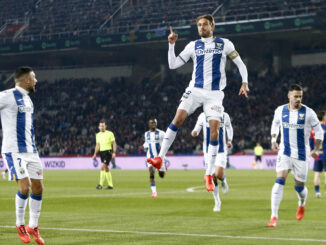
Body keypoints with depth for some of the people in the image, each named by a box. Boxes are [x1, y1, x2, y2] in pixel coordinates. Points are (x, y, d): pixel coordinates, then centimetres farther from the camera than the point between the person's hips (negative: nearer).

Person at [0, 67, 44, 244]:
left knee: (38, 187, 5)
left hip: (30, 150, 8)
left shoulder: (27, 99, 16)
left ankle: (33, 226, 18)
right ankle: (20, 225, 7)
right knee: (24, 186, -14)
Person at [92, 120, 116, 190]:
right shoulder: (98, 135, 12)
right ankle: (110, 185, 16)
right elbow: (97, 145, 19)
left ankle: (101, 184, -20)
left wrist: (114, 152, -13)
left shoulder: (110, 133, -4)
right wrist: (95, 154, 12)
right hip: (101, 152, 6)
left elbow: (114, 143, -3)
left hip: (108, 151, -6)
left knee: (103, 167, -18)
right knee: (106, 168, 9)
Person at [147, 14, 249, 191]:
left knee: (214, 130, -9)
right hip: (195, 90, 1)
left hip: (215, 93, -1)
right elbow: (173, 64, 8)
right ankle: (160, 158, -15)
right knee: (178, 118, -18)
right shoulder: (193, 45, 10)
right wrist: (171, 44, -3)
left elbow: (240, 63, 10)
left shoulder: (224, 44, 7)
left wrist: (244, 82, -4)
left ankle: (209, 174, 0)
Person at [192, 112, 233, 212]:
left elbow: (229, 128, 17)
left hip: (221, 150, -1)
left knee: (218, 174, -19)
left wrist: (229, 140, 2)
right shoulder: (203, 116, 0)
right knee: (212, 178, -1)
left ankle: (223, 180, 19)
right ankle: (217, 202, 15)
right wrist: (194, 132, -19)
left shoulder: (224, 116, 2)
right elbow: (197, 129, 5)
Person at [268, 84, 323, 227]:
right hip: (284, 152, 1)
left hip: (302, 155, -1)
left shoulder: (308, 113, -7)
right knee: (279, 181, -17)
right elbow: (275, 124, 20)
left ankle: (302, 204, 46)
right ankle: (274, 217, -17)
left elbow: (318, 132, 3)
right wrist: (273, 140, 8)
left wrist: (316, 149, -5)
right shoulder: (280, 110, 0)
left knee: (299, 187, 8)